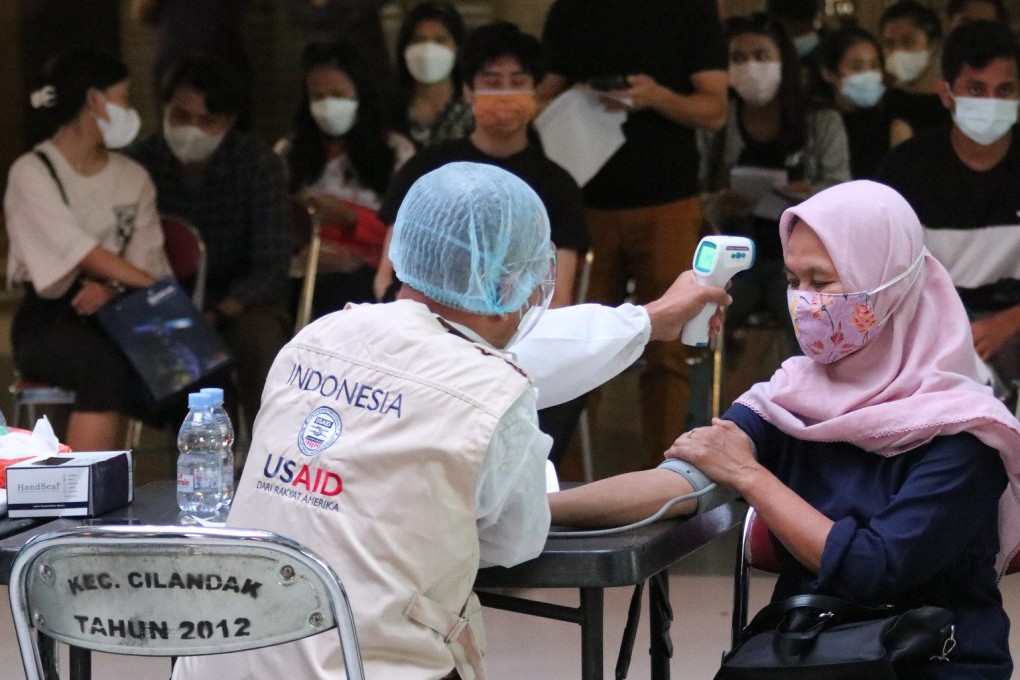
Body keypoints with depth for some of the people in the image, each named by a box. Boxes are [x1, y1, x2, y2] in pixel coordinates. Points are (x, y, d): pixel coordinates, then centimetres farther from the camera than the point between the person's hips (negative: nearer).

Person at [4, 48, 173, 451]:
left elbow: (147, 263, 2)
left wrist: (112, 289, -21)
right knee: (105, 366, -37)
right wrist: (160, 288, -24)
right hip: (49, 325, -5)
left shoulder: (132, 178, 13)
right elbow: (83, 254, -16)